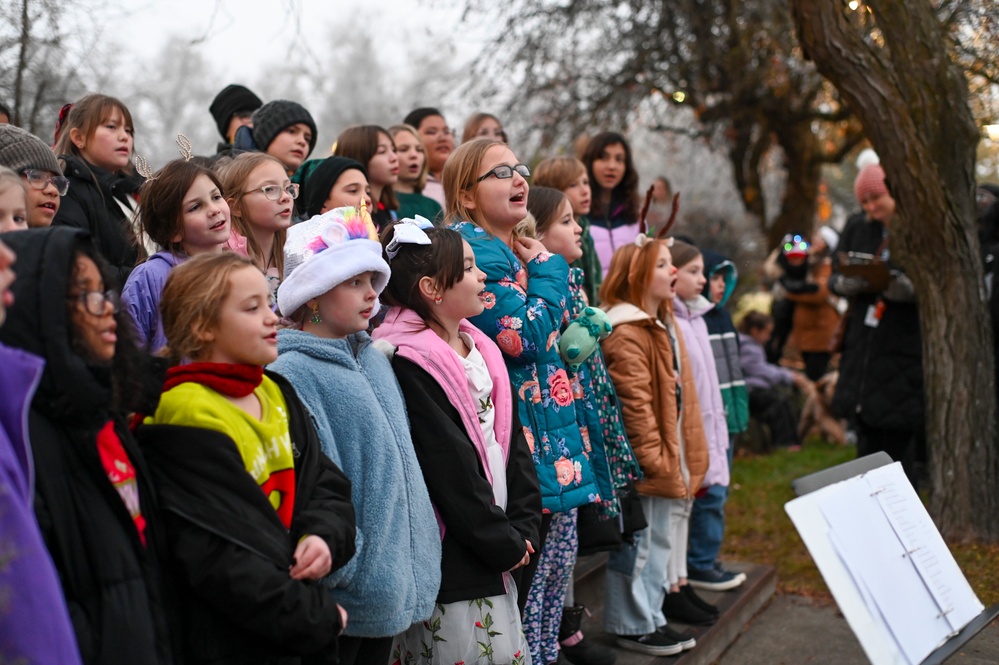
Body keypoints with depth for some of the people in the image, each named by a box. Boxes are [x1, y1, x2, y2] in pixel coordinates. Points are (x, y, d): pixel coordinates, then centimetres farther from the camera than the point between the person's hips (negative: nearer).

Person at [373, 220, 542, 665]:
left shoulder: (481, 349, 10)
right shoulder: (409, 363, -16)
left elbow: (512, 441, 10)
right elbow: (449, 467, -18)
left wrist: (523, 528, 1)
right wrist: (506, 545, -12)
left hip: (495, 558, 8)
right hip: (450, 561, -8)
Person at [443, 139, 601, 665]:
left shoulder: (521, 249, 16)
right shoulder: (469, 246, -13)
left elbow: (562, 324, 21)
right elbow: (526, 335, -21)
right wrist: (549, 268, -8)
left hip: (554, 424, 9)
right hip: (519, 430, -9)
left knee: (560, 555, 14)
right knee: (529, 566, -3)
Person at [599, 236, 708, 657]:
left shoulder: (665, 327, 15)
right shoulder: (627, 333, -18)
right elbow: (635, 402, -22)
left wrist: (683, 456, 19)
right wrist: (653, 457, -22)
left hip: (665, 460, 10)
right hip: (642, 463, -10)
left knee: (660, 541, 18)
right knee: (638, 544, 1)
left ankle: (650, 619, 30)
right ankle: (632, 626, 13)